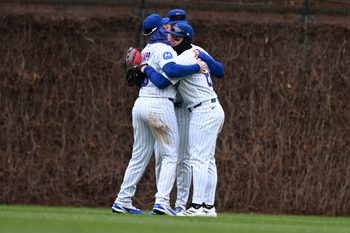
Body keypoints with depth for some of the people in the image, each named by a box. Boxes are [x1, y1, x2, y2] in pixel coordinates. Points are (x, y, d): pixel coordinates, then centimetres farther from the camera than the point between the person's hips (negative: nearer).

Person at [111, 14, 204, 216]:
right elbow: (171, 70, -27)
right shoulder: (164, 49, -8)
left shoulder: (146, 50, 18)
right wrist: (196, 67, -21)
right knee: (170, 155, -2)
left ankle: (123, 201, 12)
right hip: (159, 105, -8)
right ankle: (162, 201, -14)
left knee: (140, 155, 13)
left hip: (140, 105, 8)